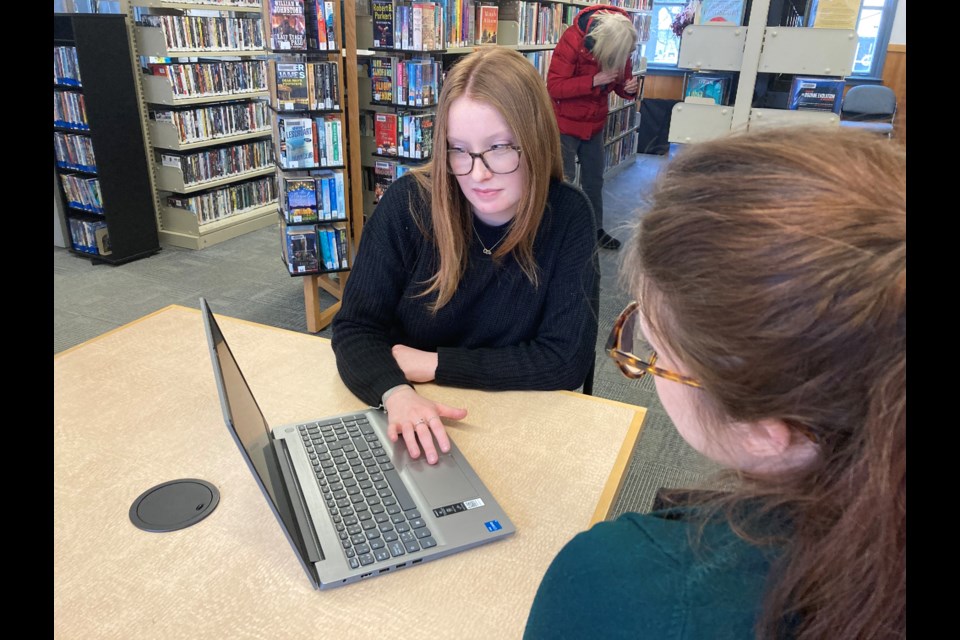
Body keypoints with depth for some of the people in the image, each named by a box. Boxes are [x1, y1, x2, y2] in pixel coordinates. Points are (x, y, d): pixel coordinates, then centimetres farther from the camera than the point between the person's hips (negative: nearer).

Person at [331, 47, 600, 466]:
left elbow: (566, 360, -13)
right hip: (409, 426, 3)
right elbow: (355, 328, -10)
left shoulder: (567, 217, -12)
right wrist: (396, 392, -30)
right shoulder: (408, 202, -10)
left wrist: (431, 365, -15)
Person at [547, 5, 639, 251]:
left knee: (594, 180, 14)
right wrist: (594, 81, -32)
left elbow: (621, 82, 5)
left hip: (595, 123, 6)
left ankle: (595, 230, 29)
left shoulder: (620, 43, -6)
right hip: (566, 122, -5)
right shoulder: (572, 40, -23)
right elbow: (554, 86, -24)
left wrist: (630, 88, -20)